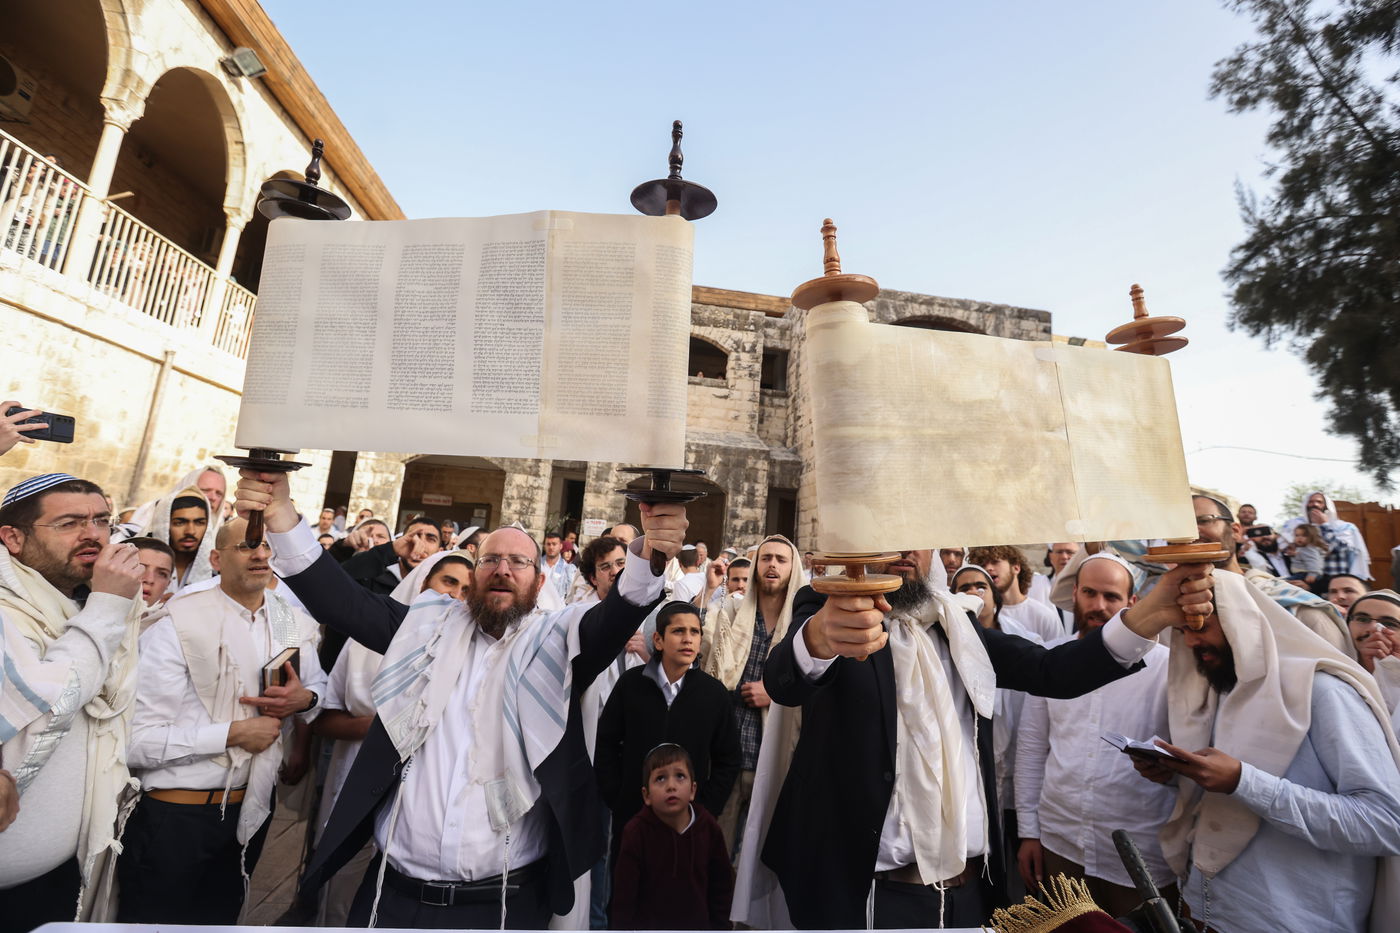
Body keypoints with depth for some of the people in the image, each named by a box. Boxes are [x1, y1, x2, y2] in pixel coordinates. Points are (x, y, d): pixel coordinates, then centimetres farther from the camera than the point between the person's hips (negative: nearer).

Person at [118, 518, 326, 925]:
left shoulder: (294, 623, -2)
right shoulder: (177, 626, -17)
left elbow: (319, 685, 8)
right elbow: (137, 741, -19)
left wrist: (305, 698, -13)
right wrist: (233, 733, -21)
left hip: (252, 808, 5)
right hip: (175, 815, -4)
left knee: (222, 915, 24)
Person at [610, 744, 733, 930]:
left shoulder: (709, 828, -12)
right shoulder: (636, 832, -20)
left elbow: (722, 883, 2)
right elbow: (624, 894, -11)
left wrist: (720, 924, 4)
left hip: (698, 923, 2)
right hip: (648, 924, -2)